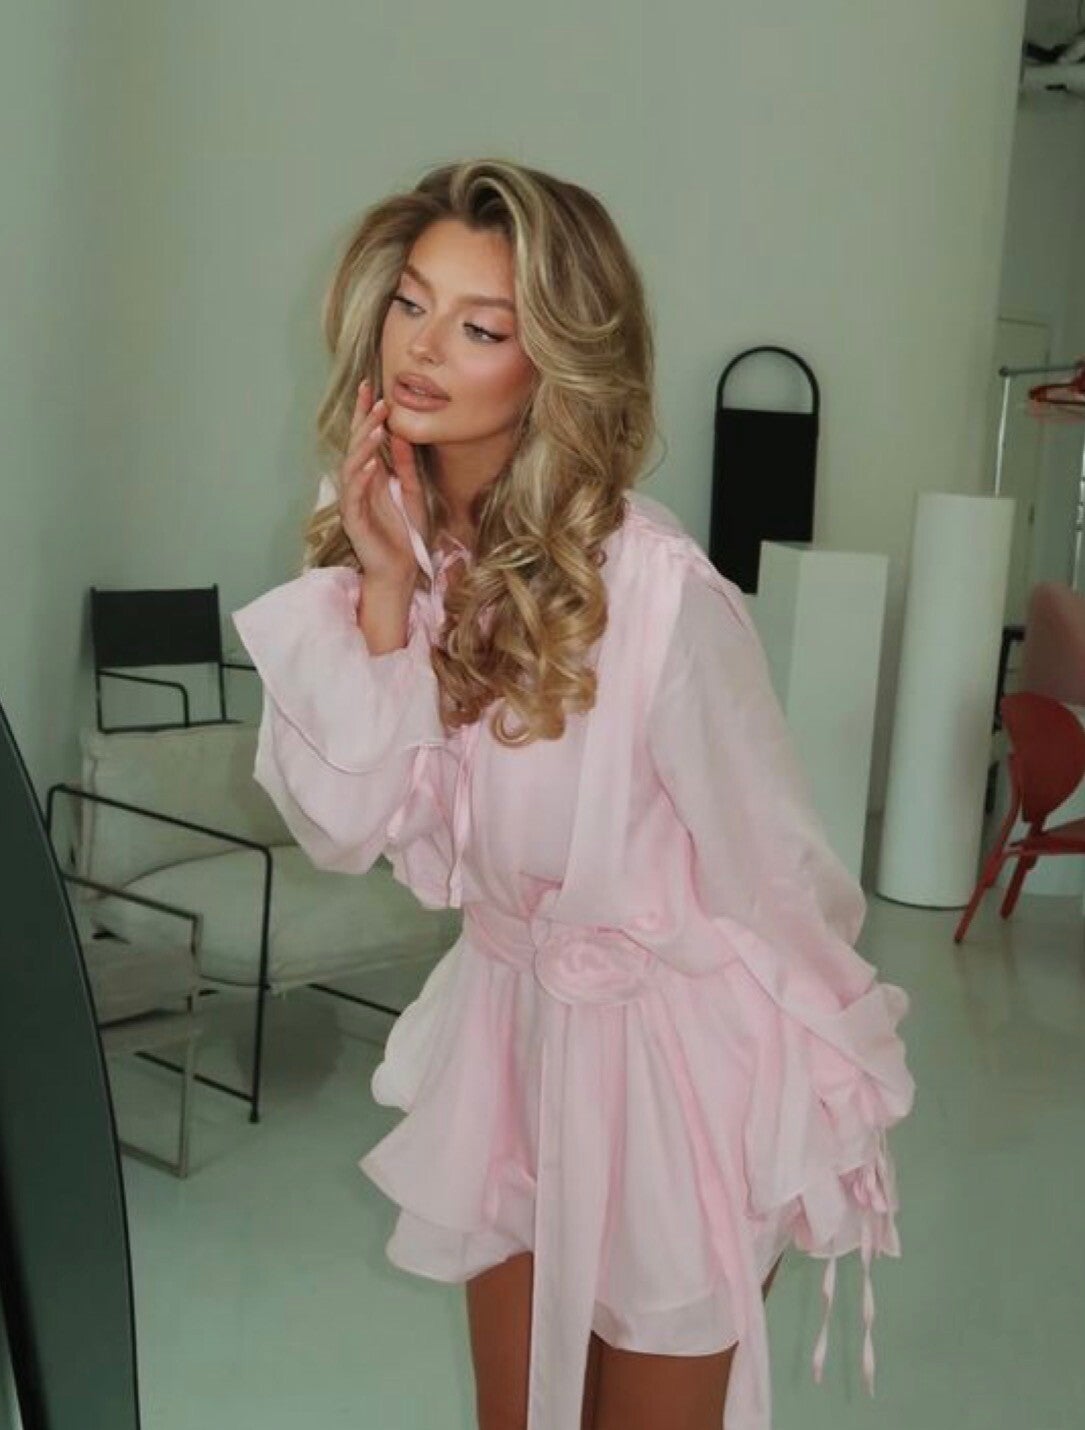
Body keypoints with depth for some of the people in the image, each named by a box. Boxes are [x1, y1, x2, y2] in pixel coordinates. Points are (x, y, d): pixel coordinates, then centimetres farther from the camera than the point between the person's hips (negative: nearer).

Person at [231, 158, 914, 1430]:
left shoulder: (655, 591, -29)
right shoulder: (375, 529, -9)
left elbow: (778, 873, -17)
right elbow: (342, 829, -13)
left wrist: (829, 1110, -4)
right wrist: (386, 588, -24)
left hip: (678, 1044, -5)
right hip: (511, 1017, 6)